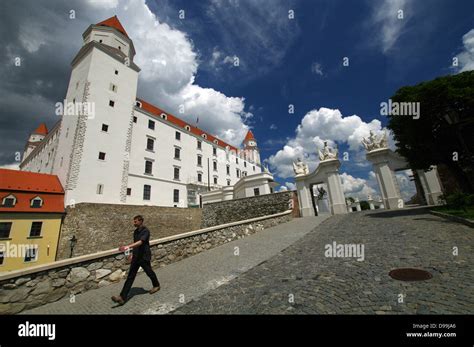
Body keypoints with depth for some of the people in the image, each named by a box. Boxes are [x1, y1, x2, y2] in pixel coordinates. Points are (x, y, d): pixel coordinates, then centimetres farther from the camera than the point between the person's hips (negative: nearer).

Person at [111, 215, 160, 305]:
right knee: (130, 276, 4)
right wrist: (133, 253, 16)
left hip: (144, 257, -6)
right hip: (136, 257, 6)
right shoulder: (135, 231, 5)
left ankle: (156, 285, 38)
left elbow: (140, 242, -34)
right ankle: (122, 297, 8)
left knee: (149, 272, 13)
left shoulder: (145, 231, -20)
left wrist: (128, 246, -44)